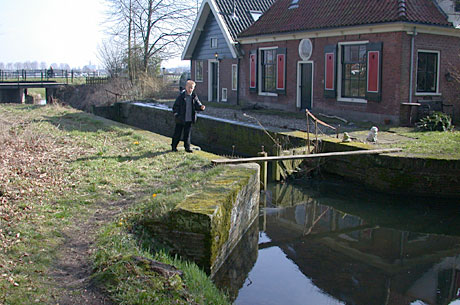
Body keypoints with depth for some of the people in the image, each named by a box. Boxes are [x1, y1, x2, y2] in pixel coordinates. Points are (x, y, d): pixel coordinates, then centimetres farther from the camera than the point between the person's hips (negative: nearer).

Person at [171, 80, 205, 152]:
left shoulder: (194, 97, 3)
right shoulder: (181, 96, -7)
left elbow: (197, 105, 3)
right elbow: (175, 106, -5)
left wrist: (201, 107, -19)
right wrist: (176, 114, -16)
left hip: (189, 119, 3)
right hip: (180, 119, -3)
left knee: (187, 134, 8)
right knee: (177, 133, 7)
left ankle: (187, 147, 16)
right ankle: (174, 146, 22)